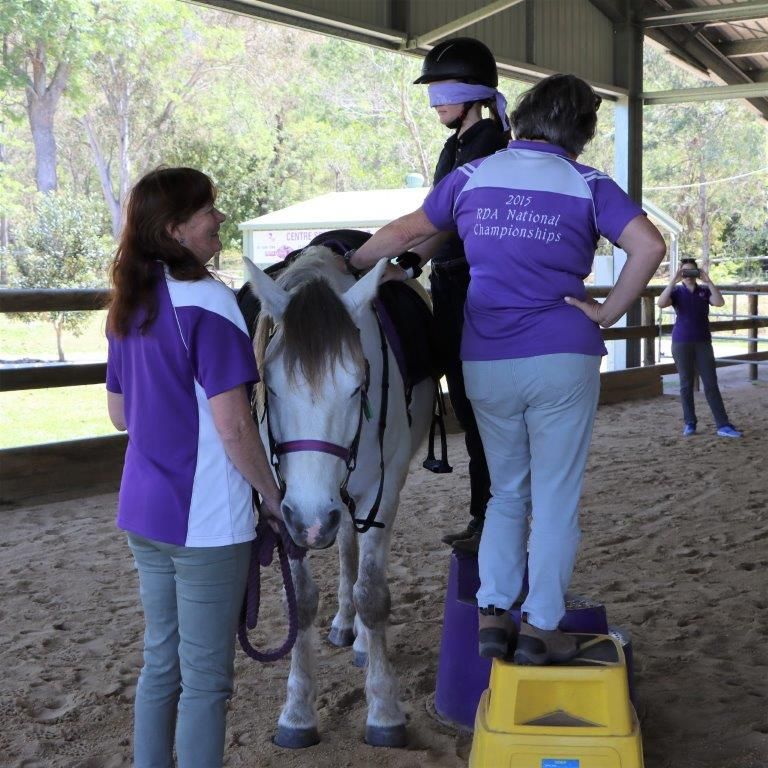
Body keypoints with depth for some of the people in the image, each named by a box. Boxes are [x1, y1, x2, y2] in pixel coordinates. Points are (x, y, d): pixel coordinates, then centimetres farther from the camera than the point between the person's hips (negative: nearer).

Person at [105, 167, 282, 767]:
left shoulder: (129, 306, 7)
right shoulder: (208, 302, -17)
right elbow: (234, 429, -19)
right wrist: (275, 498, -7)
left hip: (143, 513, 8)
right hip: (206, 518, -8)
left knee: (161, 662, 20)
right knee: (206, 679, 5)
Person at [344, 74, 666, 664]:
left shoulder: (473, 176, 7)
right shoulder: (588, 185, -1)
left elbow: (403, 233, 14)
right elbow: (650, 245, -15)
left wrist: (351, 262, 30)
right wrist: (609, 313, -6)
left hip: (486, 363, 3)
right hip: (563, 357, -3)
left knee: (506, 492, 19)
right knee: (556, 499, 8)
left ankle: (492, 613, 11)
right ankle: (541, 627, 11)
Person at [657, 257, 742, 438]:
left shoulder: (704, 291, 6)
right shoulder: (677, 292, 1)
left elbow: (720, 302, -12)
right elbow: (661, 303, -18)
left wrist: (708, 281, -16)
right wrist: (673, 281, -21)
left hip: (703, 342, 1)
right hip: (681, 343, -1)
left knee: (711, 384, -2)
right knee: (686, 384, 5)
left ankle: (723, 425, -3)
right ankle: (689, 424, 13)